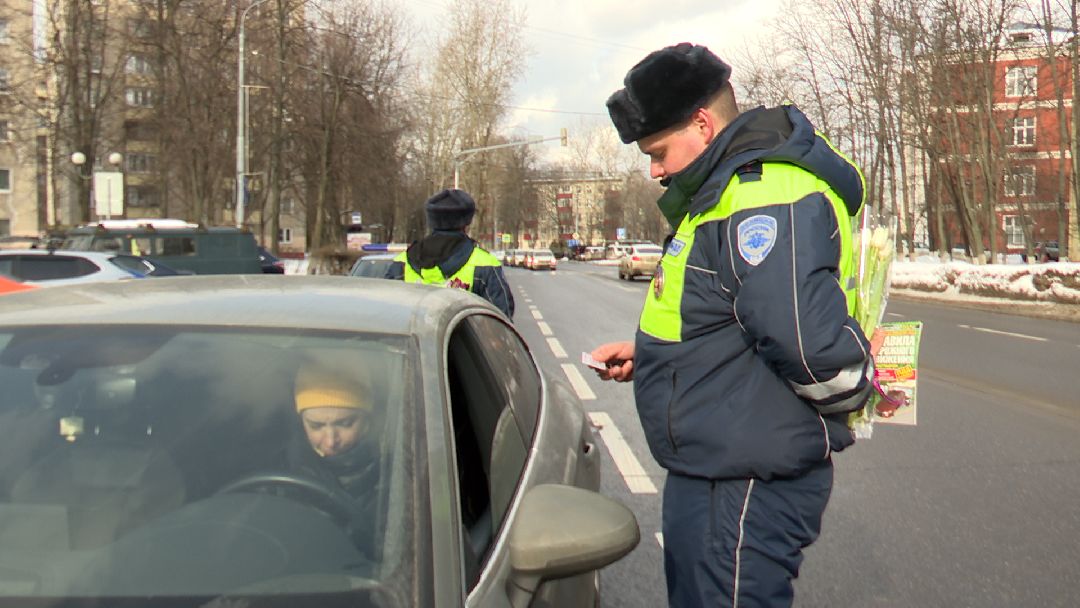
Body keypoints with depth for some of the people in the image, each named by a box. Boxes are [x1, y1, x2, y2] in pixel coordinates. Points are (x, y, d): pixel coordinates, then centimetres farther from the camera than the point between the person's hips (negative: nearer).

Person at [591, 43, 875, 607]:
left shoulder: (765, 195, -24)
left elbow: (814, 347, -33)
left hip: (746, 487, -11)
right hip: (713, 468, 11)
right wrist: (646, 352, 13)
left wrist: (856, 389, -12)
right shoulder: (730, 189, 13)